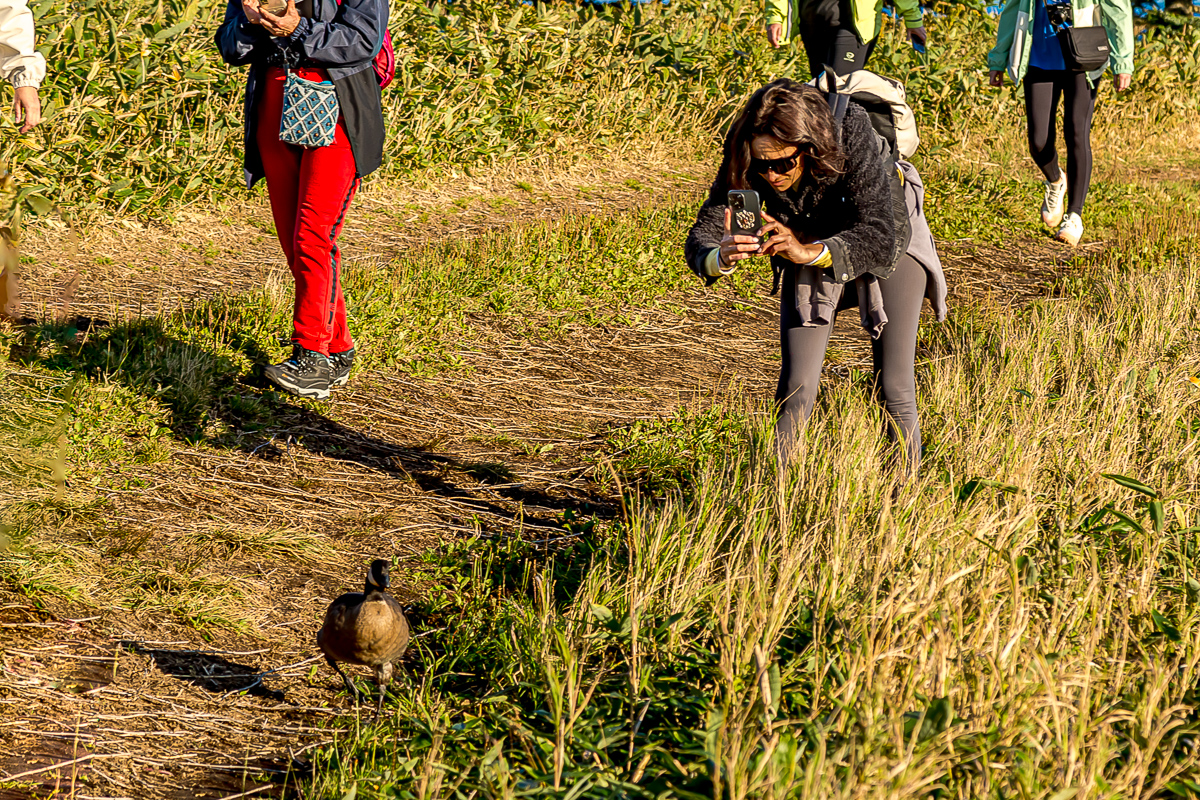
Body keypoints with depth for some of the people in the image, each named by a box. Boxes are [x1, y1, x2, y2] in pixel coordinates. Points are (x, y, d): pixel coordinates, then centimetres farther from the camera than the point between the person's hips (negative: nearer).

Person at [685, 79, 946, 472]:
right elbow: (699, 239, -28)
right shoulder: (744, 157, -28)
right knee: (796, 388, -8)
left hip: (888, 243, -2)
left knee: (894, 390, -4)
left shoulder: (850, 136, -38)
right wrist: (722, 258, -51)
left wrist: (810, 252, -57)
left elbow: (880, 239, -42)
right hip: (811, 256, 2)